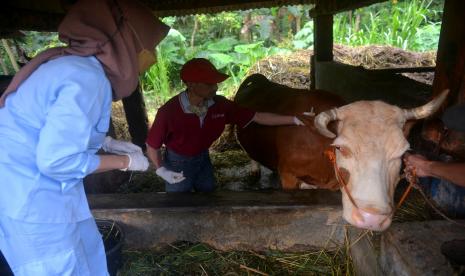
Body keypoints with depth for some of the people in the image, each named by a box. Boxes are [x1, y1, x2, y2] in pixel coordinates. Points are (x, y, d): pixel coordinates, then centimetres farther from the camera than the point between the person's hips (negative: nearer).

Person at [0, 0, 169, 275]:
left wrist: (108, 143, 8)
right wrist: (124, 161, -15)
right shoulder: (88, 79, -25)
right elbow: (55, 159, -27)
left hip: (37, 186, 9)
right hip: (28, 197, -9)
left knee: (89, 254, 20)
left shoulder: (75, 65, 4)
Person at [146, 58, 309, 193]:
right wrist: (161, 171, -25)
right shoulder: (169, 112, -30)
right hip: (177, 164, -4)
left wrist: (294, 120, -15)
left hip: (203, 160, 4)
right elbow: (152, 146, -15)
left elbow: (257, 116, -14)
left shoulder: (219, 104, -19)